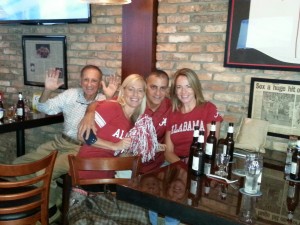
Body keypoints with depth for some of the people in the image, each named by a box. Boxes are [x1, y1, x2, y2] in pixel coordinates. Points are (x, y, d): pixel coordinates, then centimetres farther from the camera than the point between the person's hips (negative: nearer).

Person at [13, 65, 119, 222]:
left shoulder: (104, 102, -7)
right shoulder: (70, 94, 6)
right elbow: (44, 108, 9)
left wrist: (109, 98, -34)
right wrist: (48, 90, -10)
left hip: (81, 149, -6)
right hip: (60, 142, 6)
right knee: (18, 165, 2)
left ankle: (49, 209, 2)